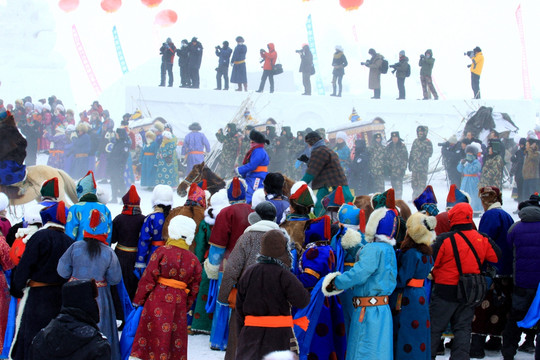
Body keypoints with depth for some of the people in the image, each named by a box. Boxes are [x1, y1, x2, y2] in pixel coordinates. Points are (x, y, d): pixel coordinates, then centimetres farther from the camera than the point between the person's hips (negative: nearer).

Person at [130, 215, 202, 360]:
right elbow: (194, 289, 10)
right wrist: (186, 308, 21)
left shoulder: (161, 252, -6)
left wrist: (139, 301, 4)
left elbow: (148, 279, -5)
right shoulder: (194, 260, 5)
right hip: (179, 304, 3)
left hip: (158, 301, -3)